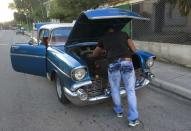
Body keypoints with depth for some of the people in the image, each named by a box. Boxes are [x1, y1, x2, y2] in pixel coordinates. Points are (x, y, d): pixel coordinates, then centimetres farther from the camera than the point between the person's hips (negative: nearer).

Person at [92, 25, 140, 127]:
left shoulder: (103, 38, 21)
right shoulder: (124, 34, 21)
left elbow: (94, 54, 33)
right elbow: (134, 50, 18)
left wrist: (103, 51, 52)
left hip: (113, 64, 0)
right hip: (127, 63, 1)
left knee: (115, 89, 21)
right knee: (130, 91, 10)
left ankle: (118, 111, 37)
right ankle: (133, 119, 12)